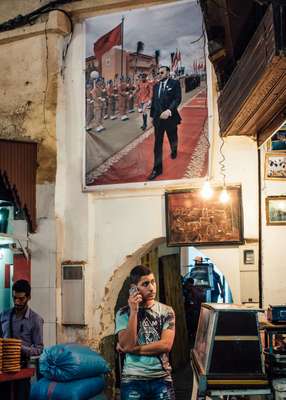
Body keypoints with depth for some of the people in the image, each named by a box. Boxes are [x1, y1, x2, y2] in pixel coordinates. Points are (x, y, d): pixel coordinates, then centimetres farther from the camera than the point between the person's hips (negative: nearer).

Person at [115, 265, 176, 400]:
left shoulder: (166, 311, 1)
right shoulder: (123, 313, -1)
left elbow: (166, 345, -10)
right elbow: (127, 345, -14)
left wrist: (134, 349, -11)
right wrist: (133, 311, -16)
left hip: (162, 378, 1)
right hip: (133, 379, -1)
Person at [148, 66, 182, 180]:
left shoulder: (174, 83, -5)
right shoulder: (156, 86, 10)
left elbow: (177, 99, -15)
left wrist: (169, 110, -28)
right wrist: (152, 115, 14)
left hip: (170, 117, -3)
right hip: (158, 118, 3)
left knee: (172, 139, 17)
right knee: (157, 144, 1)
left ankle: (174, 151, 51)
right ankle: (157, 169, 3)